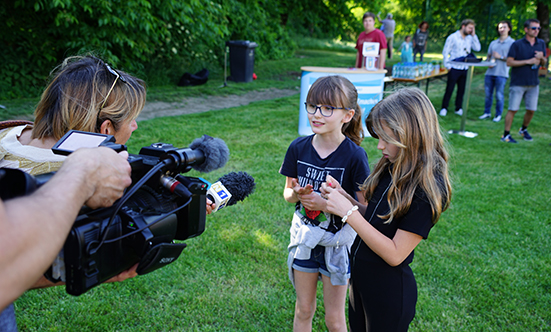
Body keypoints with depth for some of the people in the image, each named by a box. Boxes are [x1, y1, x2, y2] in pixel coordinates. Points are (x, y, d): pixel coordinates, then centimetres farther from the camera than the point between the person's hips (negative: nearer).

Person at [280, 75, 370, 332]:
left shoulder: (354, 156, -20)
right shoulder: (298, 148, -8)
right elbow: (288, 193, 4)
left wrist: (326, 204, -27)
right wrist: (297, 194, -19)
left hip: (337, 241, -3)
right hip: (304, 236, 3)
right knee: (303, 310, 20)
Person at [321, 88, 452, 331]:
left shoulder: (428, 188, -26)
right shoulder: (394, 169, -2)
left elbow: (395, 254, -25)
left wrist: (348, 213, -27)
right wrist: (342, 196, -9)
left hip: (390, 289, -7)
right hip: (361, 276, 7)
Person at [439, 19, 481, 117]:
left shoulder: (470, 38, 10)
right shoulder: (452, 37, -3)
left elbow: (477, 48, 0)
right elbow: (445, 52, -3)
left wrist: (474, 35, -3)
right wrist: (448, 66, -9)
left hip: (465, 69, 5)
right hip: (454, 68, -5)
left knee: (462, 90, 8)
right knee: (449, 89, -2)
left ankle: (458, 108, 19)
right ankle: (444, 108, 8)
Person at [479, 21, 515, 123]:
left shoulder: (512, 42, 0)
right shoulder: (493, 43, 17)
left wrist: (501, 57, -12)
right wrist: (489, 62, 0)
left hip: (501, 73, -5)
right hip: (490, 72, 5)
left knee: (499, 95, -2)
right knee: (488, 94, 7)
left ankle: (498, 115, 8)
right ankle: (487, 112, 18)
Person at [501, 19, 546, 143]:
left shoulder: (541, 43, 10)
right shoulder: (517, 44, -6)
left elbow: (544, 63, 16)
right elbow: (509, 62, -11)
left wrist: (541, 58, -8)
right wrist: (528, 61, -16)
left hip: (533, 83, 5)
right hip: (518, 83, -5)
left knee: (532, 109, 7)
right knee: (513, 109, -6)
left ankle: (524, 129, 31)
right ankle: (506, 135, 2)